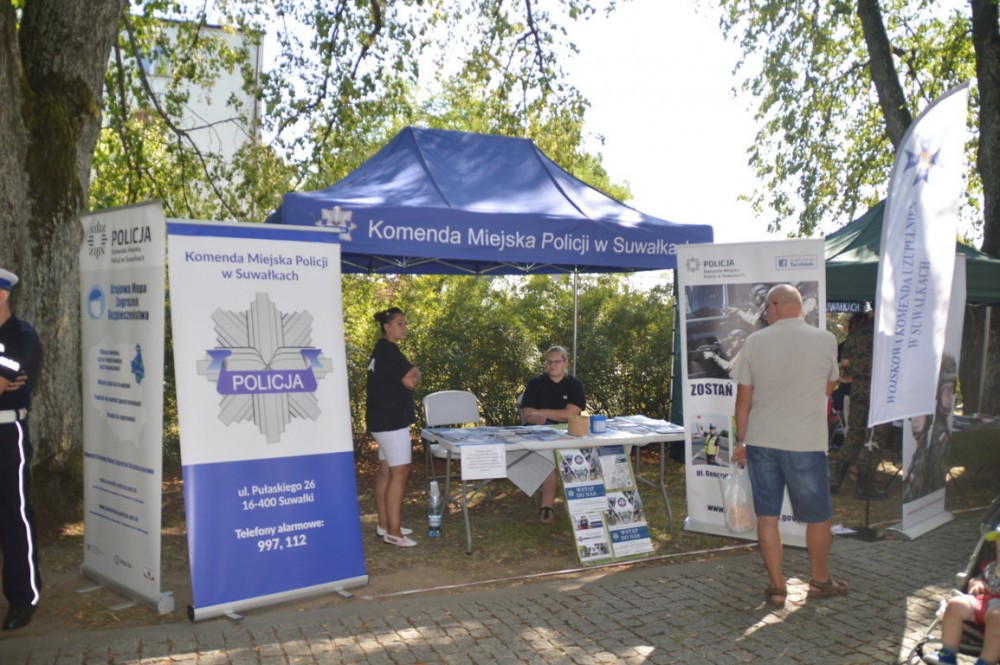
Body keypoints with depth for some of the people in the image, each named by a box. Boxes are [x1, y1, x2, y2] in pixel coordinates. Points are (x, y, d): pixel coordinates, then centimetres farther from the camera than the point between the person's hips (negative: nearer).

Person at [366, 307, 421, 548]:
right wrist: (415, 374, 0)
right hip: (392, 420, -11)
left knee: (385, 472, 13)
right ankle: (393, 532, -8)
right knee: (399, 473, -10)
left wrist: (410, 374, 3)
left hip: (384, 419, 11)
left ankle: (384, 525, 19)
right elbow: (410, 381, -21)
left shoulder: (381, 350, 17)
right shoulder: (389, 351, -15)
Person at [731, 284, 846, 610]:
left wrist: (741, 440, 9)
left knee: (767, 516, 10)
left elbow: (744, 398, -1)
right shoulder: (825, 340, -5)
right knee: (818, 515, 16)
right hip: (806, 442, -1)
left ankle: (776, 586, 16)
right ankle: (820, 580, 31)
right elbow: (829, 387, 10)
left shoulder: (755, 341, -4)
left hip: (761, 440, 1)